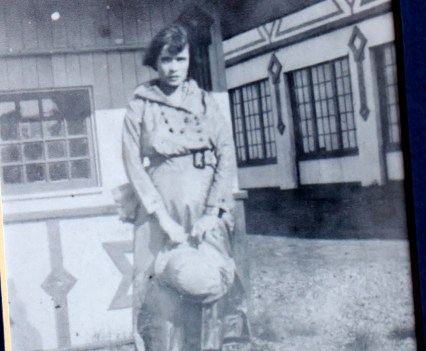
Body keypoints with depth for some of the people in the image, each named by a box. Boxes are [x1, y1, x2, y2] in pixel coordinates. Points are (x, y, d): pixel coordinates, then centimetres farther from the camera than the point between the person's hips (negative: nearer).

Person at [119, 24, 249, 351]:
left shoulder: (206, 103, 10)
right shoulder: (139, 108, 5)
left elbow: (227, 156, 2)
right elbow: (133, 164, -2)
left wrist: (212, 213, -9)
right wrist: (163, 217, -12)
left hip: (204, 216, 2)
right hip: (159, 216, -1)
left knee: (207, 286, 0)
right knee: (163, 297, -5)